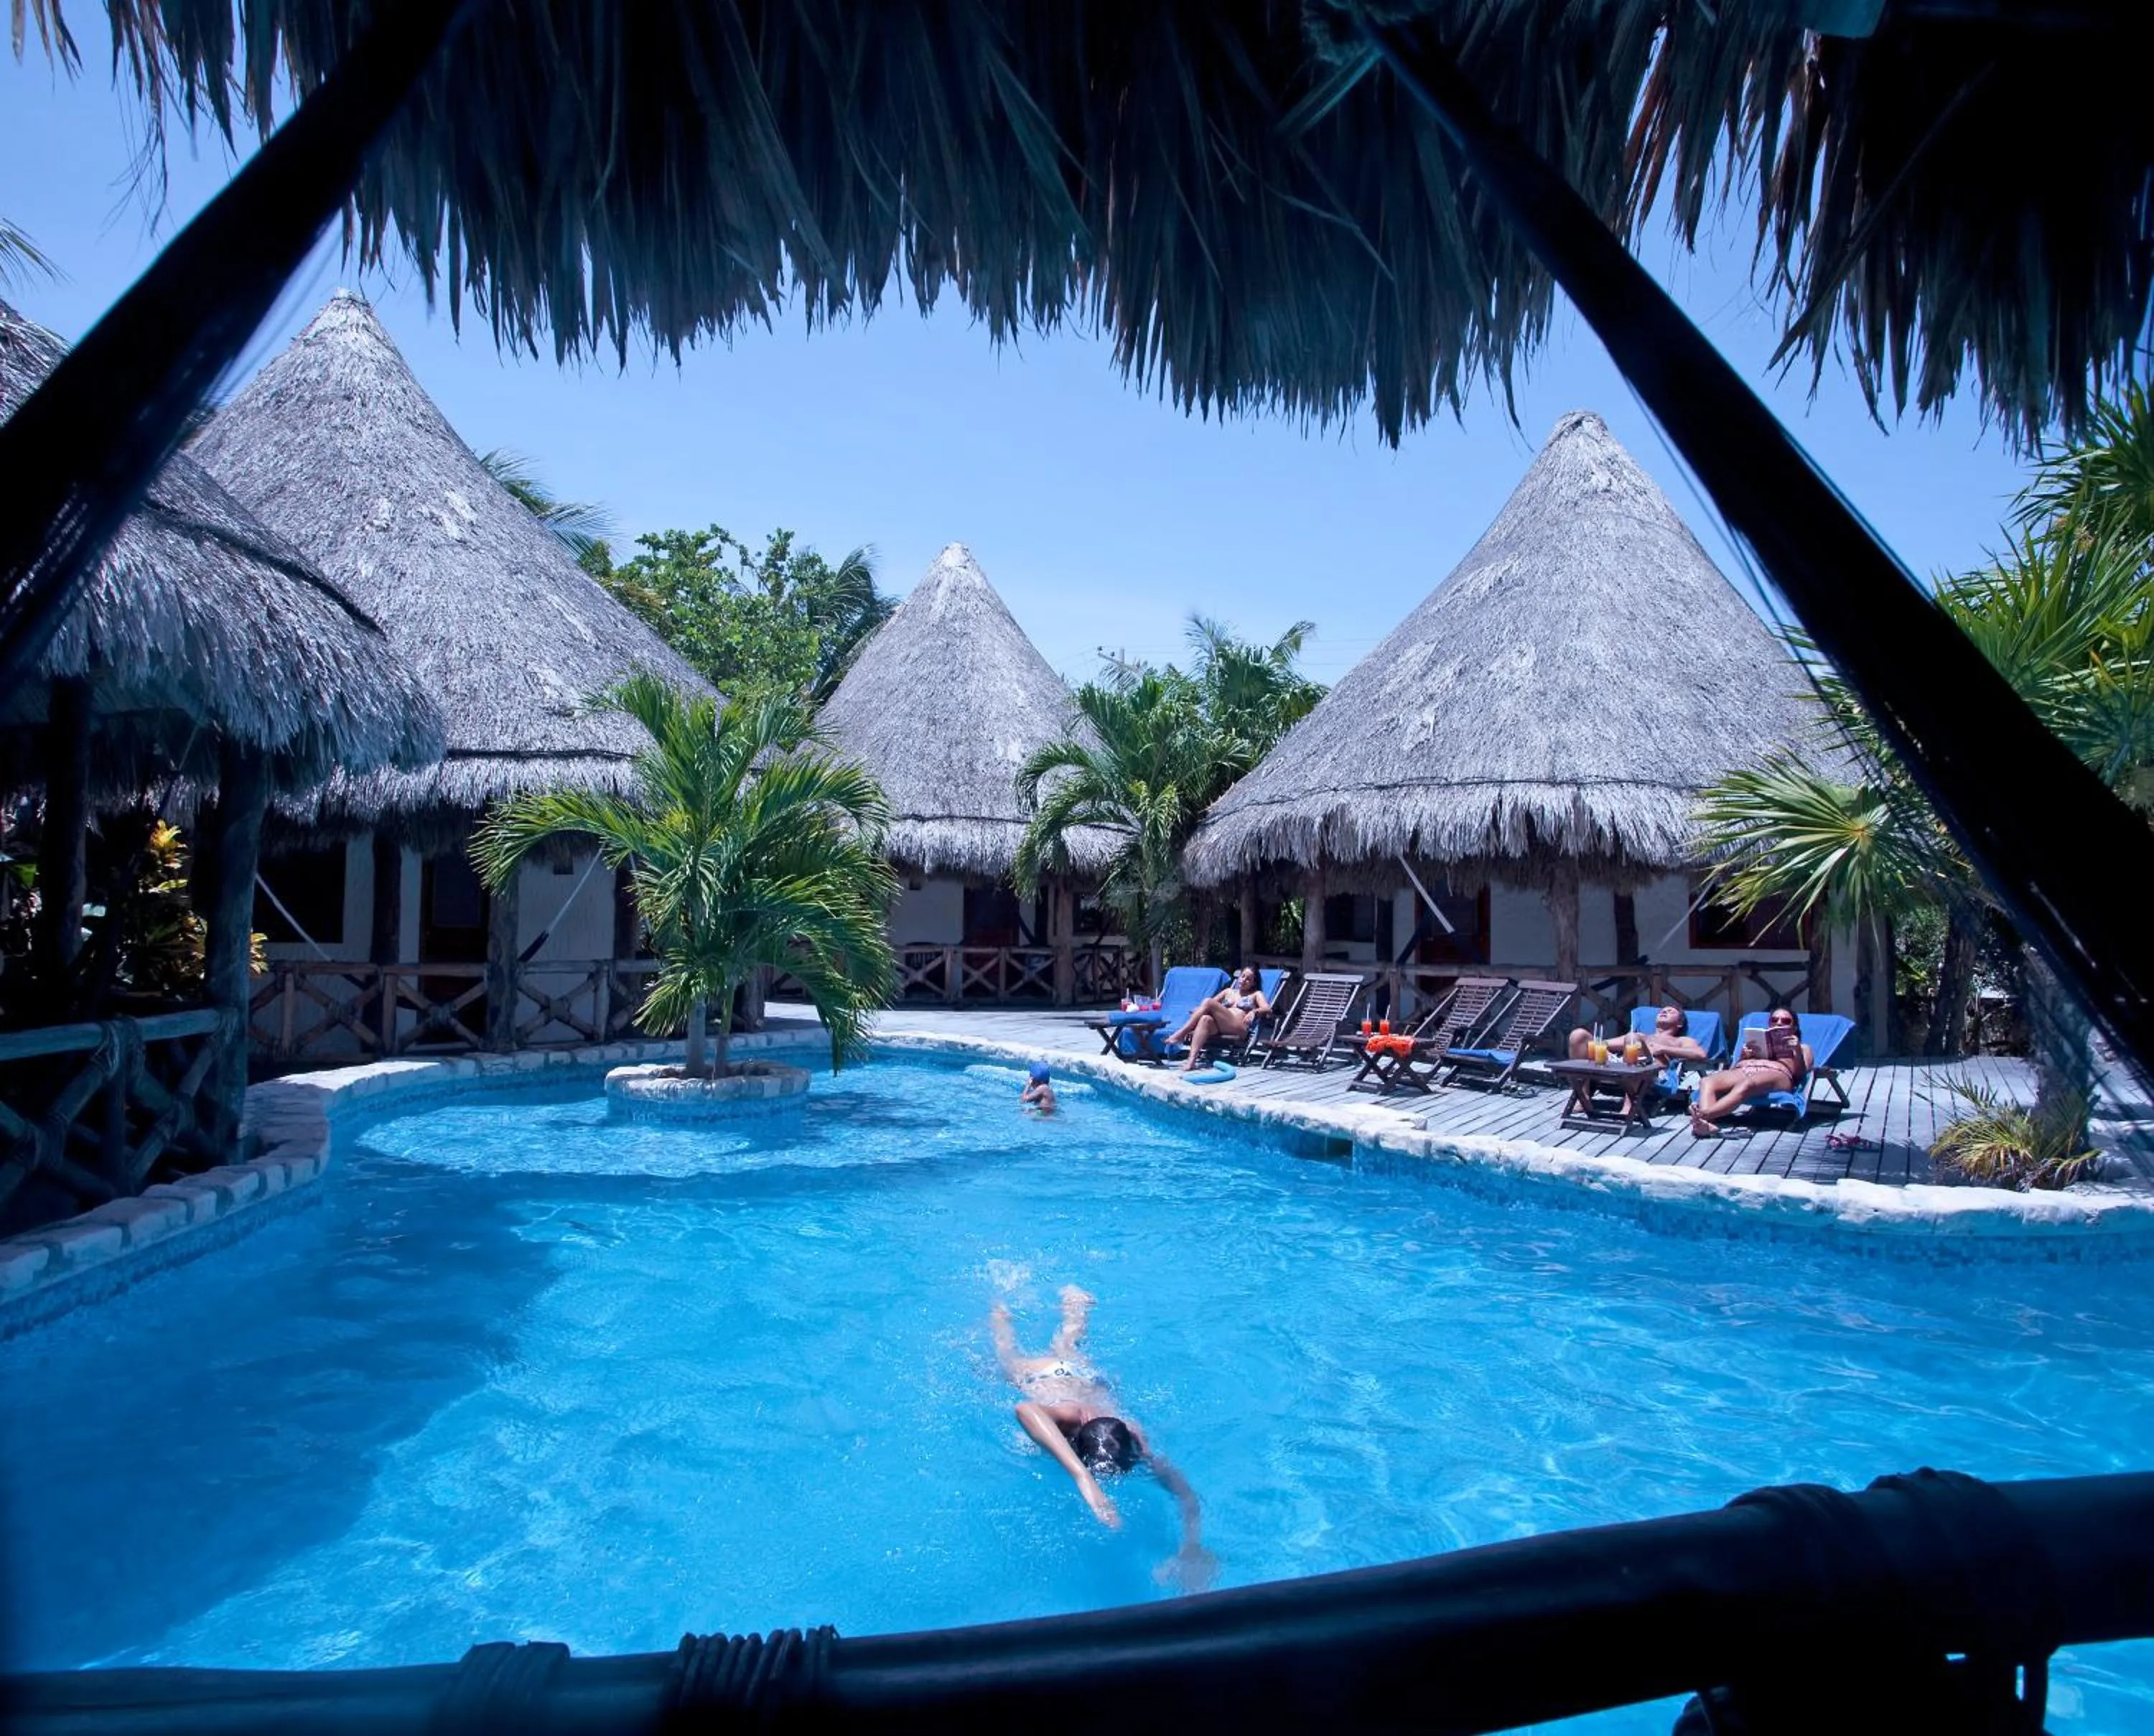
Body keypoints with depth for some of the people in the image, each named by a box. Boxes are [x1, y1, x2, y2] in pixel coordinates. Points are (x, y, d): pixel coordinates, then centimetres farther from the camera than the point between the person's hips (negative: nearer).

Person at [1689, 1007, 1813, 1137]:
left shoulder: (1802, 1047, 34)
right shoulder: (1756, 1042, 39)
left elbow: (1801, 1074, 11)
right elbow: (1732, 1070, 24)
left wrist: (1797, 1051, -4)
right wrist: (1743, 1056, 5)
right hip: (1743, 1071, 4)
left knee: (1745, 1085, -42)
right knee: (1707, 1082, -33)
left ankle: (1704, 1114, -64)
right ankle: (1707, 1122, -58)